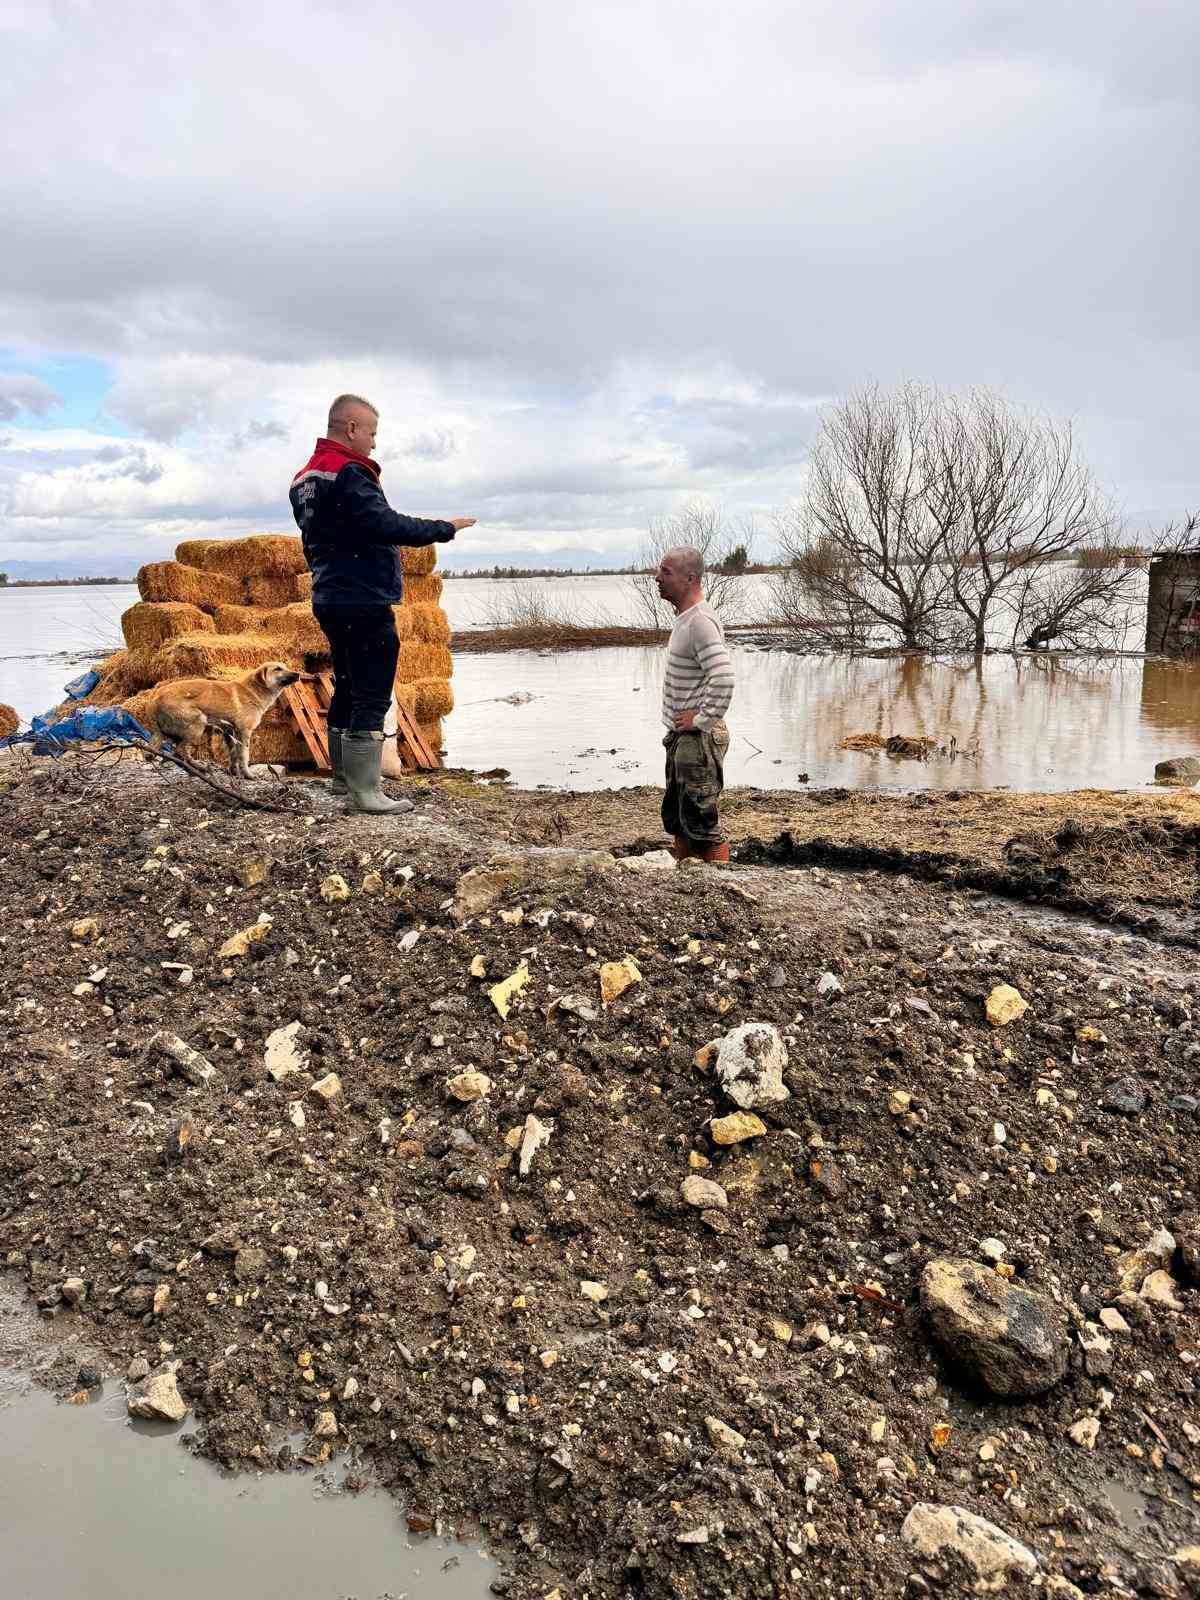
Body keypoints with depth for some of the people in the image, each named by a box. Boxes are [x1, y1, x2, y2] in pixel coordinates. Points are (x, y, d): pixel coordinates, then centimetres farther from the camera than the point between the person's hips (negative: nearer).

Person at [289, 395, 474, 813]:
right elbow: (387, 524, -24)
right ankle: (364, 791, -9)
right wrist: (445, 528, -15)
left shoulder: (304, 478, 17)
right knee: (372, 696, -9)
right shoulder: (348, 473, -15)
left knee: (348, 689, 17)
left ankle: (344, 778, 25)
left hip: (330, 600, 10)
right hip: (364, 603, -10)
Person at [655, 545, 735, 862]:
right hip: (681, 737, 10)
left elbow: (723, 678, -31)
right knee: (675, 817, 19)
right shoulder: (685, 617, 12)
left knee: (700, 821, -4)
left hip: (698, 739, -10)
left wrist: (702, 720, -21)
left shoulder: (699, 621, -20)